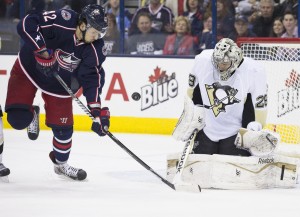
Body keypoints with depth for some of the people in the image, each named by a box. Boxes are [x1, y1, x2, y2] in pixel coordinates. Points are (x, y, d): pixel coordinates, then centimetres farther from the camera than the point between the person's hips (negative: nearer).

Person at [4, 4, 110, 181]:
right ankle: (32, 115, 22)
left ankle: (61, 164, 29)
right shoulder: (63, 22, -31)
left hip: (59, 84, 3)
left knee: (63, 126, 2)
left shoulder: (95, 49, -18)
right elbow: (27, 24, -32)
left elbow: (93, 79, -18)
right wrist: (41, 50, -38)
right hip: (29, 69, -3)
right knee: (18, 119, -16)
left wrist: (97, 111, -26)